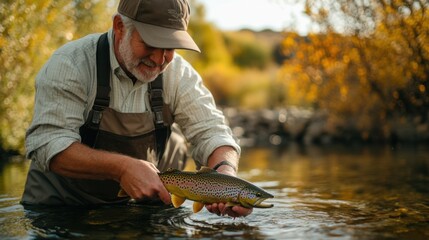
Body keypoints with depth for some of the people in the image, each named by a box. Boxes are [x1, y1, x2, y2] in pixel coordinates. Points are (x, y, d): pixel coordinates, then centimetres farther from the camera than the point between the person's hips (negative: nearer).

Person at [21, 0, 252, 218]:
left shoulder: (178, 73, -10)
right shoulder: (70, 64, -20)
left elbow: (211, 132, -9)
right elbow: (45, 144, -26)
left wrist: (226, 173, -32)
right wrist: (122, 167, -39)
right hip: (59, 202, -4)